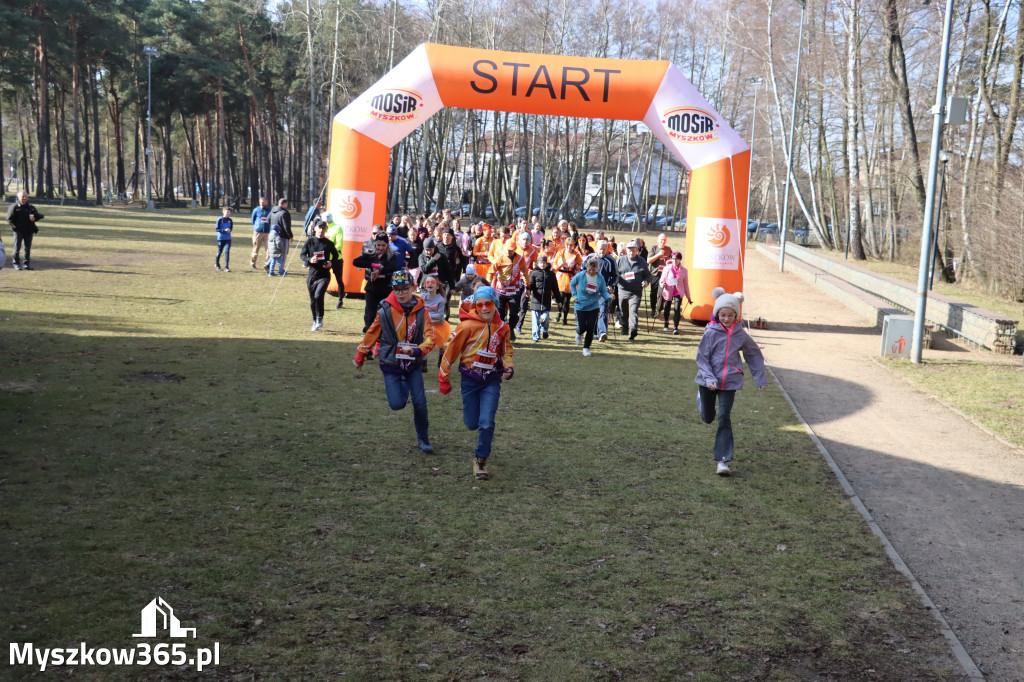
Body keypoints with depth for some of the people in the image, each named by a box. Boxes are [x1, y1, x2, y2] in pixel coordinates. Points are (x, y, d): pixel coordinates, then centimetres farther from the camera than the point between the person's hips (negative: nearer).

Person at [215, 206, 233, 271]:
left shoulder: (230, 220, 4)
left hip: (228, 238, 2)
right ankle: (217, 264, 35)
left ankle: (226, 267, -9)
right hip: (220, 238, -2)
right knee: (220, 252, 11)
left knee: (227, 251, -10)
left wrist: (229, 230, -11)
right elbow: (217, 229, -8)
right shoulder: (220, 219, -6)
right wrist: (224, 230, -22)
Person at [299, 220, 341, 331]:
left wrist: (331, 263, -7)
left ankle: (320, 319, -1)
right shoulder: (310, 241, 0)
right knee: (312, 300, 10)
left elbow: (336, 255, 13)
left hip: (324, 275, -2)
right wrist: (309, 260, -15)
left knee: (318, 295, -22)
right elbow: (302, 255, 5)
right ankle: (315, 322, 29)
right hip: (312, 273, 2)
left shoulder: (329, 243, -1)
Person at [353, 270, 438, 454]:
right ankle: (402, 388, 30)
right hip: (391, 363, -1)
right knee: (397, 404, -8)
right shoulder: (385, 310, -12)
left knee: (420, 402, -7)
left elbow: (430, 338, -13)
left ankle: (423, 439, 15)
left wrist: (415, 350, -32)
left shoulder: (421, 310, -10)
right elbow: (371, 334, 0)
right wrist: (359, 357, 9)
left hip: (414, 363, 1)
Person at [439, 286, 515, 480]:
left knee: (487, 422, -10)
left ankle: (481, 460, 10)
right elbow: (451, 350, -7)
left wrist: (509, 366, -5)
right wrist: (444, 378, -3)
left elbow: (506, 351, 15)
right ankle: (484, 431, 47)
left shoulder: (502, 327, -1)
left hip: (492, 380, 2)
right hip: (470, 379, -1)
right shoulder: (468, 325, -14)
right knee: (472, 423, 8)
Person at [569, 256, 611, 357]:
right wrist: (575, 295, -4)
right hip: (580, 306, -1)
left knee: (591, 328, -4)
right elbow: (572, 284, 7)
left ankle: (586, 348, 14)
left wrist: (609, 296, -24)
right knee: (582, 327, -1)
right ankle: (579, 334, 38)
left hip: (593, 307, 1)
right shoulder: (580, 275, -10)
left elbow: (603, 292, -2)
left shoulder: (600, 278, -6)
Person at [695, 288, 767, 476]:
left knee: (725, 420, -8)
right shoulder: (711, 333, -11)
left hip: (729, 382, 0)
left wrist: (760, 378, 13)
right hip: (708, 381, 0)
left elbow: (754, 355, 12)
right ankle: (701, 396, 53)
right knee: (708, 418, 17)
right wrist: (709, 378, -20)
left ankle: (722, 460, -7)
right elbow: (702, 357, -9)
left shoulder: (741, 335, -3)